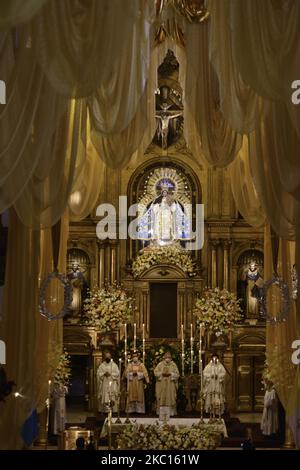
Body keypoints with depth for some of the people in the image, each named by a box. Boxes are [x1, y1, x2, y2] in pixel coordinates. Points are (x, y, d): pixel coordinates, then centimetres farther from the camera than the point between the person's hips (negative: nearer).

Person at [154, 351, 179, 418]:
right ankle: (161, 413, 0)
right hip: (161, 384, 0)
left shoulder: (173, 365, 4)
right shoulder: (160, 364, 5)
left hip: (170, 385, 0)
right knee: (161, 398, -2)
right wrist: (162, 374, -15)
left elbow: (177, 374, 0)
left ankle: (168, 413, -2)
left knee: (169, 398, -4)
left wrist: (170, 374, -16)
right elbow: (156, 372, 0)